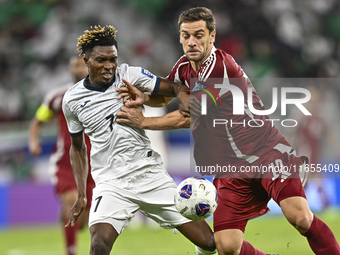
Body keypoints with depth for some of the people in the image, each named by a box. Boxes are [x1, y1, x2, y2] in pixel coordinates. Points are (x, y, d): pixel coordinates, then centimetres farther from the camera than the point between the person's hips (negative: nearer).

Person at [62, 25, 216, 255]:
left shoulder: (129, 75, 0)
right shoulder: (72, 100, 4)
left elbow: (174, 88, 1)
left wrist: (182, 94, -23)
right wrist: (81, 196, 11)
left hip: (150, 174, 1)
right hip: (111, 182, -1)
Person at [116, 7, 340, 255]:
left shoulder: (222, 66, -16)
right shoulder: (184, 67, 9)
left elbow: (186, 119, -12)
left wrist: (143, 122, 0)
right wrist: (143, 97, 2)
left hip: (267, 151, -6)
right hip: (231, 167, 6)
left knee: (301, 218, -29)